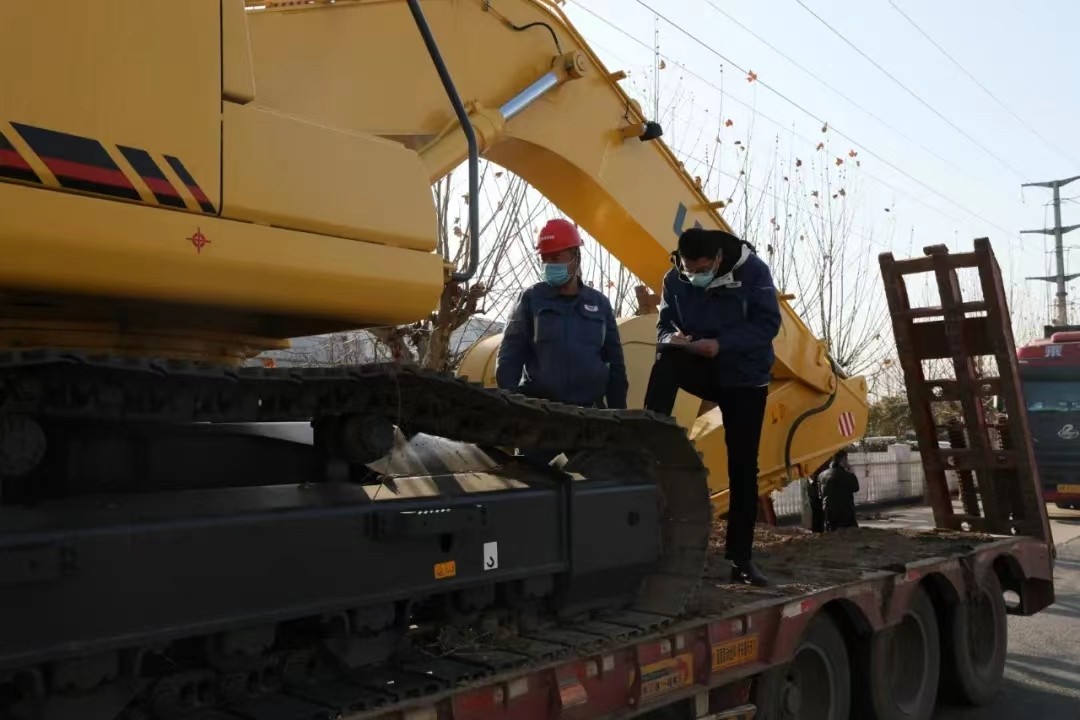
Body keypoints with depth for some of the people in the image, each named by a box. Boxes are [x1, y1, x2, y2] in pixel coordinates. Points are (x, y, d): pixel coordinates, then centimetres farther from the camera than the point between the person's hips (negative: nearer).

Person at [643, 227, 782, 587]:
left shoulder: (752, 271, -15)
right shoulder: (675, 280, -7)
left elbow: (768, 323, -17)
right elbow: (664, 326, 0)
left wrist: (721, 344, -29)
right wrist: (673, 338, -25)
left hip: (745, 378, -2)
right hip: (703, 369, 2)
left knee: (743, 467, -1)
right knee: (666, 361, -32)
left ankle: (740, 558, 7)